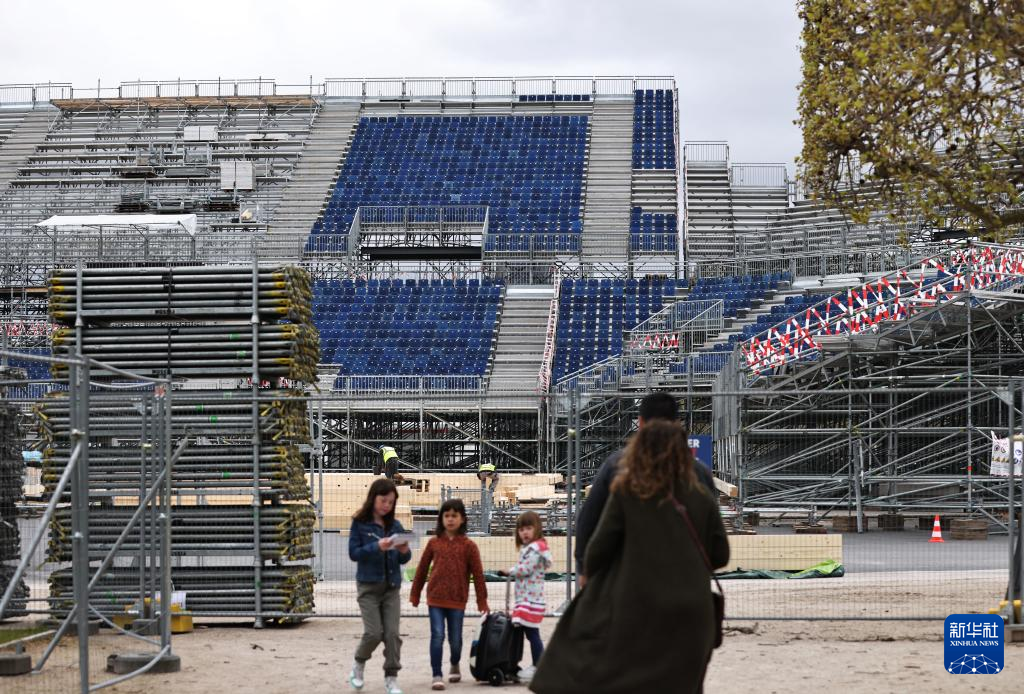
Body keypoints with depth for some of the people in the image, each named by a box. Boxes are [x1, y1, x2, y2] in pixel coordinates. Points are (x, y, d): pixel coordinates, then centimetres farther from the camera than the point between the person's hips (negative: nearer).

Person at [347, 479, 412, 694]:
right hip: (368, 585, -3)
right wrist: (377, 547, -23)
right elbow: (353, 553, -10)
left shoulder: (395, 525, 6)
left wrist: (404, 551, -13)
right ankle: (359, 664, 21)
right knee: (374, 633, -7)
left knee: (392, 633, -2)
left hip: (392, 586, 3)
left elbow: (404, 559, 10)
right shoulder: (360, 523, -4)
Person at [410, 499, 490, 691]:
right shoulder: (434, 543, 2)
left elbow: (478, 574, 0)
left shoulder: (468, 545, -2)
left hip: (457, 600, 0)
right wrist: (415, 594, 13)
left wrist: (482, 600, 1)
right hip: (435, 598, 0)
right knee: (437, 636, -7)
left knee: (455, 638, 11)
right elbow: (422, 569, 10)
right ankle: (437, 676, -1)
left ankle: (455, 666, 38)